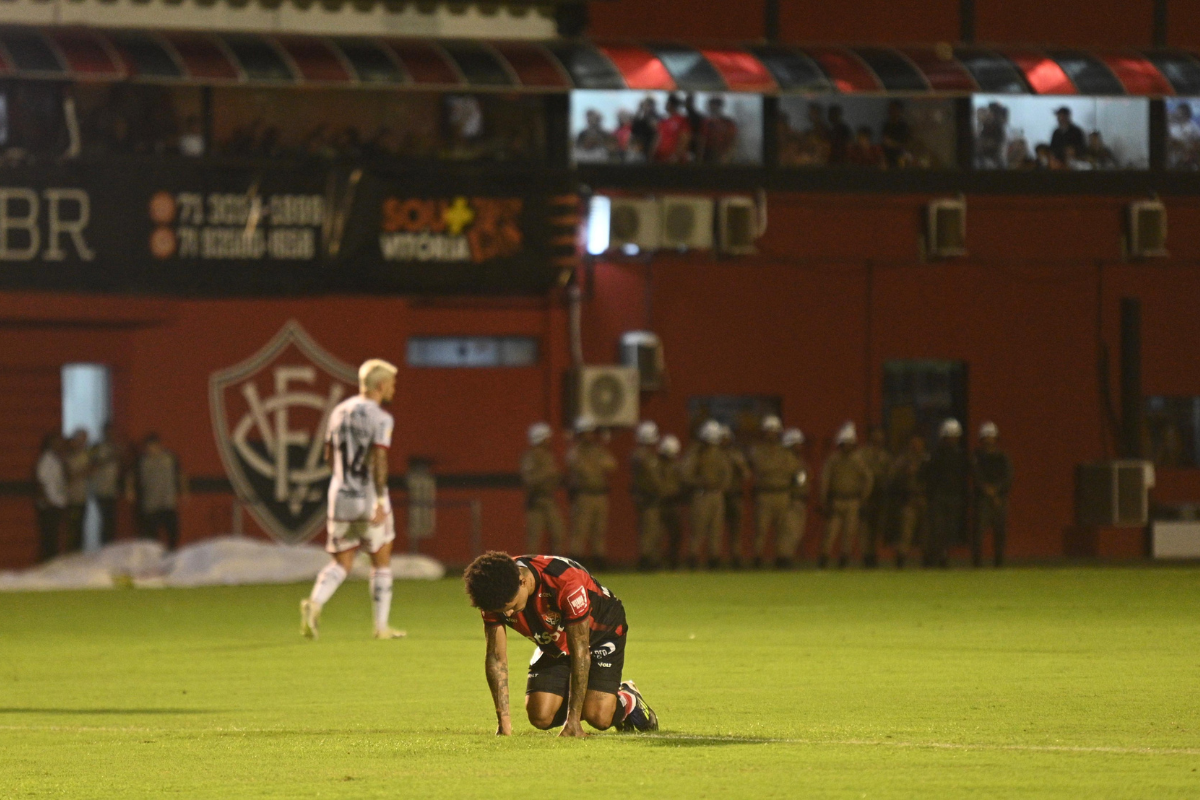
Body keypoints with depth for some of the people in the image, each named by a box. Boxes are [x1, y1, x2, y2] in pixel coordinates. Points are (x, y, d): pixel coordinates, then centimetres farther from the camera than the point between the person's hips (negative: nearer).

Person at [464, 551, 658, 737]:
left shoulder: (567, 583, -40)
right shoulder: (497, 596, -27)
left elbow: (580, 653, -34)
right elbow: (496, 657, -19)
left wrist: (573, 720, -33)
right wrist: (503, 720, -27)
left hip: (601, 633, -4)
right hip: (554, 644, 4)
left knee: (598, 717, -20)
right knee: (540, 717, -13)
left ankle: (628, 701, 14)